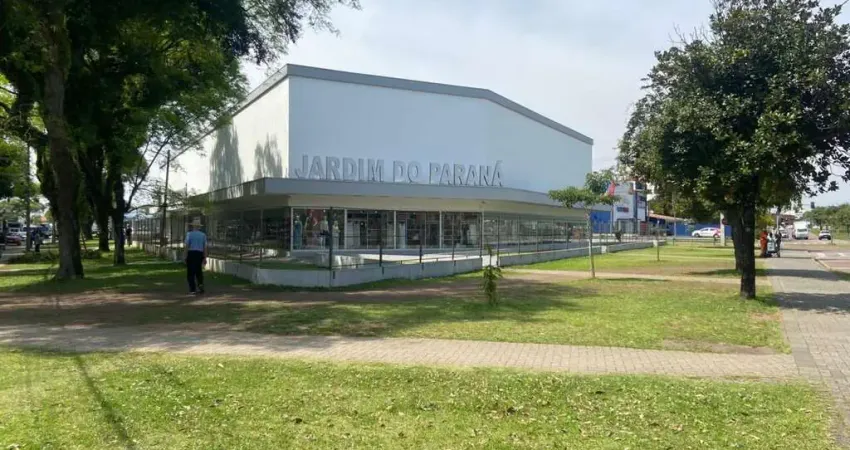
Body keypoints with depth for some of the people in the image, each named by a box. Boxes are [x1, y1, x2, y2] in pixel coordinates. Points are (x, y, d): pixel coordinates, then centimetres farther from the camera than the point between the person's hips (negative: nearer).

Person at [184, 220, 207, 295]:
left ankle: (193, 290, 2)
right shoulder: (203, 235, 5)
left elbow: (187, 246, -8)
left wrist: (185, 256, -2)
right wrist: (205, 258, 7)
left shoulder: (189, 234, -3)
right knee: (198, 271, 18)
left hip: (191, 253, -3)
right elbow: (205, 247, 2)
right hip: (200, 254, 3)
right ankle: (200, 285, -2)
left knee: (191, 273, 4)